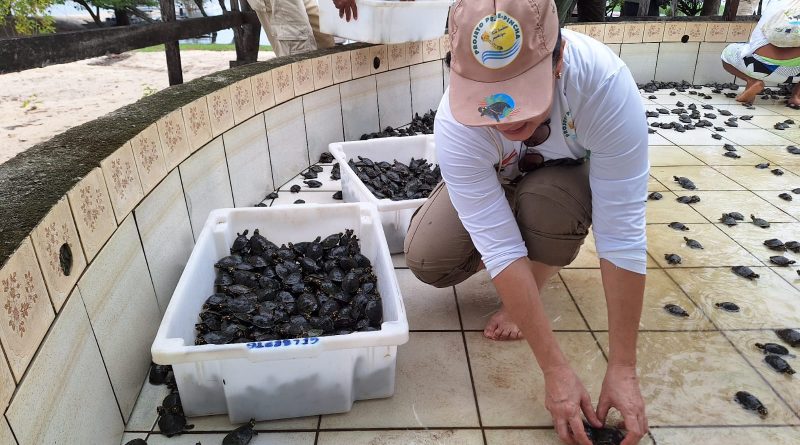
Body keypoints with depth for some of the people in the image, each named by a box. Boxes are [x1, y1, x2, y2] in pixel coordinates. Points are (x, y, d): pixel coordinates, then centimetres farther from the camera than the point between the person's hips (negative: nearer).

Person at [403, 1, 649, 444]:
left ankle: (533, 284, -3)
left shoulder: (606, 83, -39)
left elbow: (622, 238, -36)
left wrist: (621, 368, -33)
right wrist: (556, 370, -34)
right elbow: (499, 248, -35)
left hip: (572, 174, 0)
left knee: (546, 201, -36)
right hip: (492, 181, 1)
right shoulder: (456, 124, -36)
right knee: (427, 258, -20)